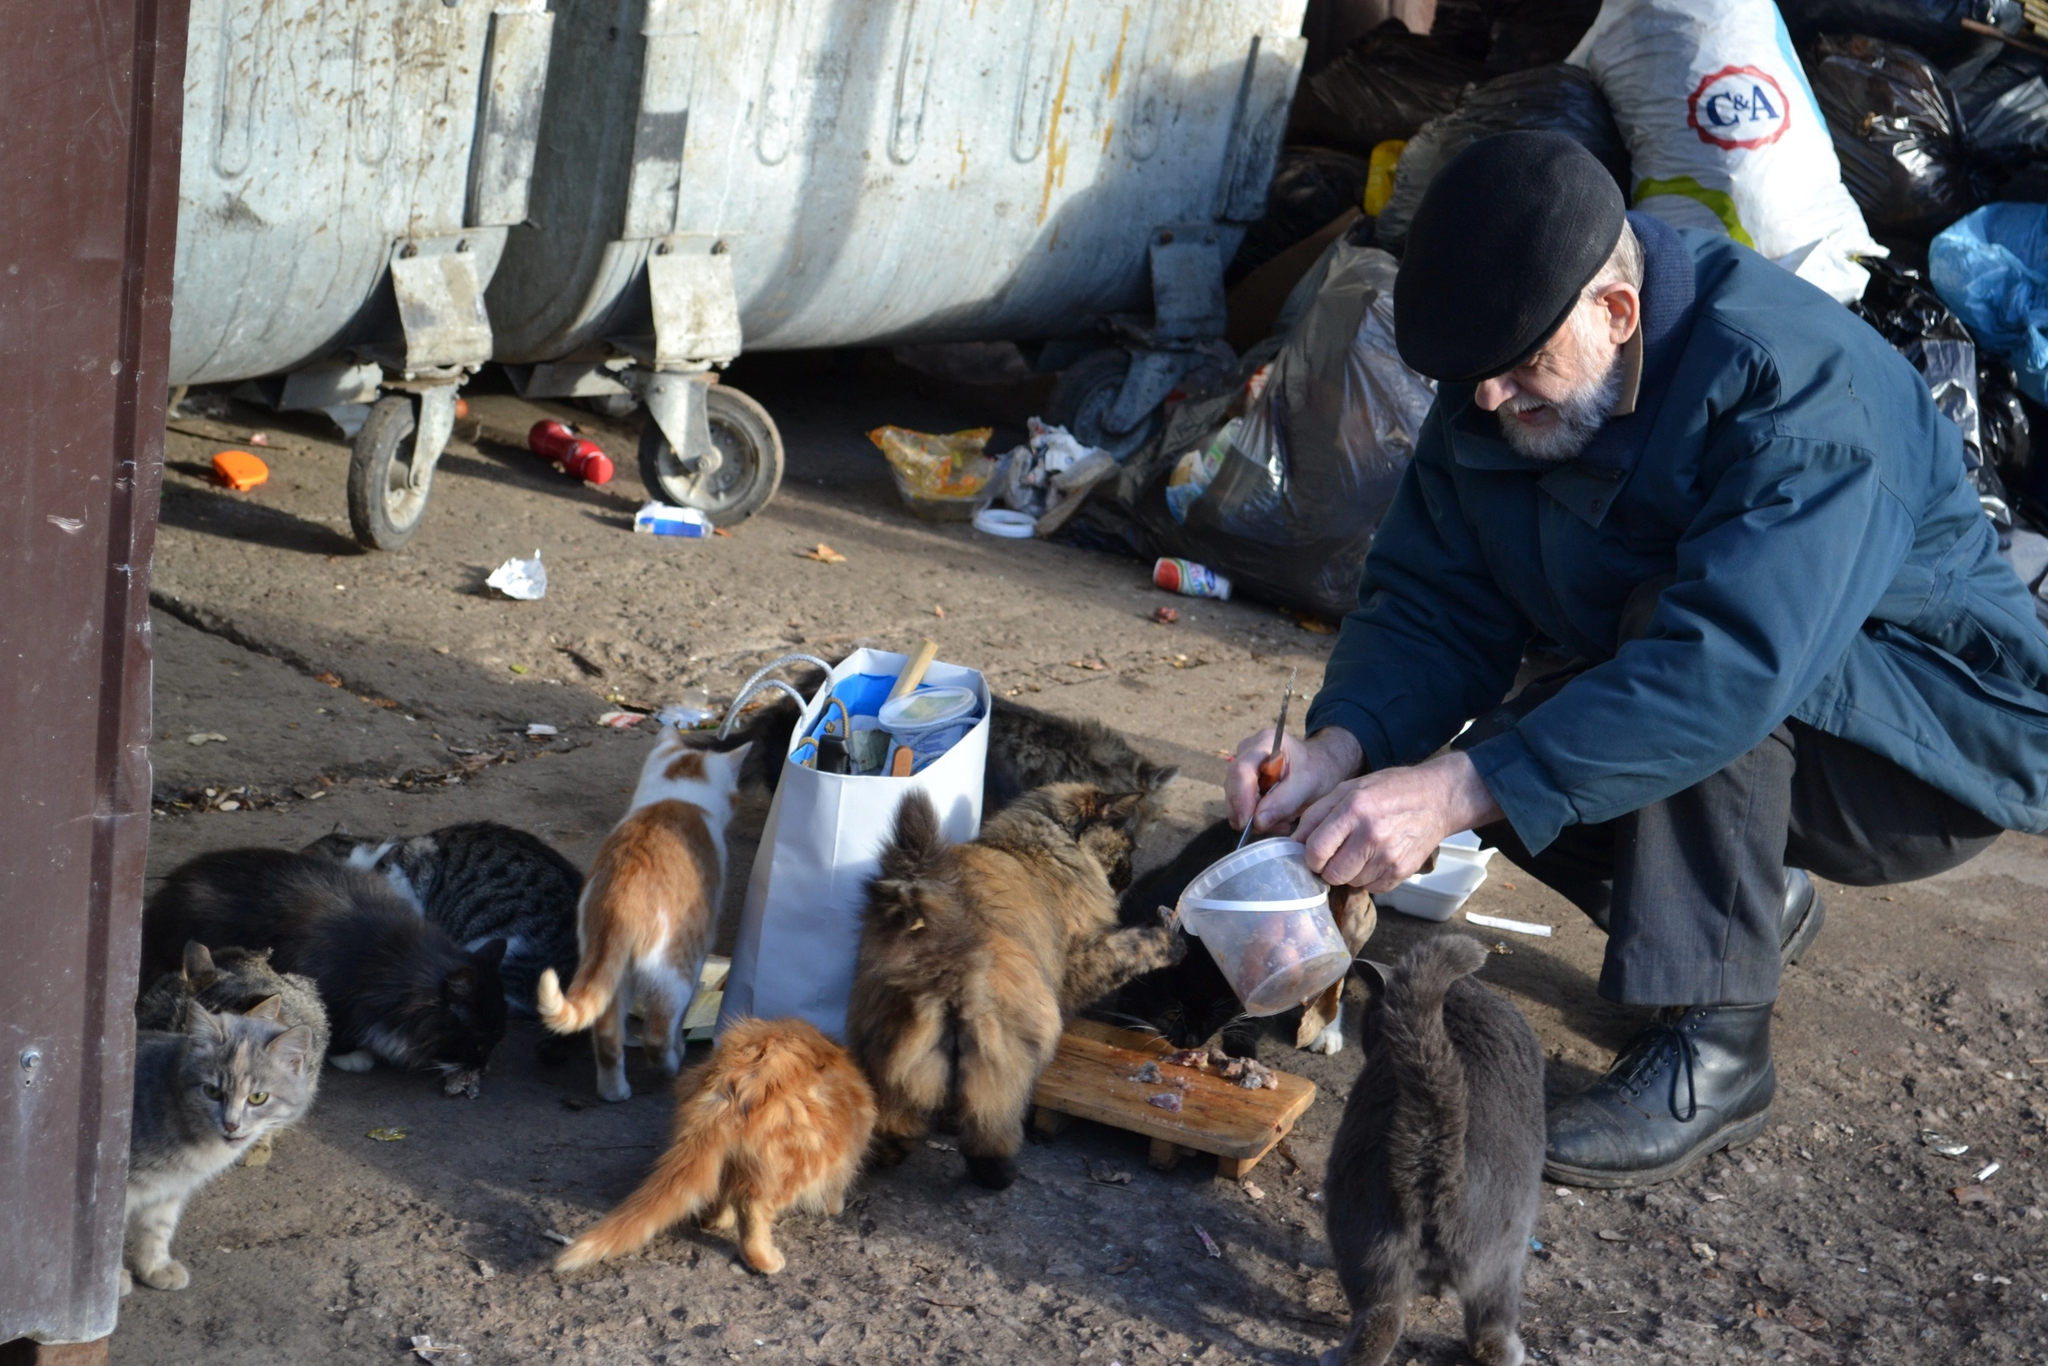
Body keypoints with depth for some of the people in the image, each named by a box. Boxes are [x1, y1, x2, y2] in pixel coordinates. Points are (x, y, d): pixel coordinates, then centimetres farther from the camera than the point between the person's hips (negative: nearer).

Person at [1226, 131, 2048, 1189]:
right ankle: (1758, 908, 12)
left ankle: (1713, 1048, -22)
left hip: (1950, 726, -8)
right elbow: (1434, 601, -9)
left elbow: (1733, 663, -44)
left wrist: (1457, 791, -49)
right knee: (1508, 766, -16)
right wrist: (1342, 746, -30)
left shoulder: (1799, 382, -32)